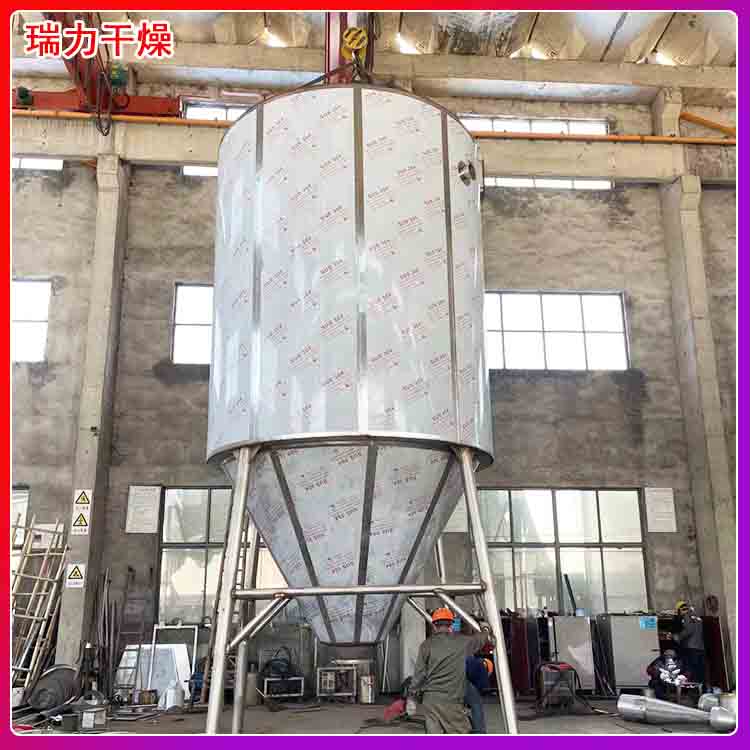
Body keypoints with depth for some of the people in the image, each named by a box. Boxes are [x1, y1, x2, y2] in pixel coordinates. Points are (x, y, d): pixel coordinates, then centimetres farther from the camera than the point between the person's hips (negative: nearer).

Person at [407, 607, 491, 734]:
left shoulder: (427, 644, 2)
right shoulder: (462, 642, 4)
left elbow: (419, 673, -1)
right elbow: (479, 639, 24)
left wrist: (411, 697, 5)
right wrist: (485, 630, 46)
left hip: (430, 699, 2)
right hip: (451, 700, -1)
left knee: (434, 734, 5)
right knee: (461, 732, 8)